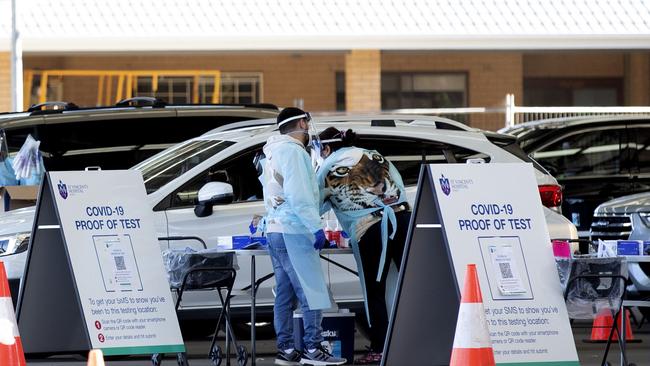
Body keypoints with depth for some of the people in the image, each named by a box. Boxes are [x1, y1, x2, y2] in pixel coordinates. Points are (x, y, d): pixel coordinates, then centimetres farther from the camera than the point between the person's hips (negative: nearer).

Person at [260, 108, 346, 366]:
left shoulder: (273, 153, 21)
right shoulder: (293, 151, -10)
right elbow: (297, 194, -18)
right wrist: (316, 226, -19)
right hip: (294, 231, -10)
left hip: (275, 229, 10)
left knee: (285, 293, 9)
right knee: (312, 292, -9)